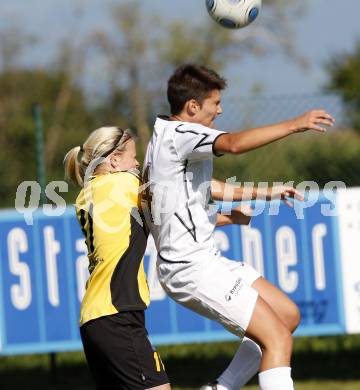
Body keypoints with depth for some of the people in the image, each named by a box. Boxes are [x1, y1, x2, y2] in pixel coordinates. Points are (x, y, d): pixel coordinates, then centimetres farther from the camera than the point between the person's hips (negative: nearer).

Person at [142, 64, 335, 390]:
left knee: (288, 315, 16)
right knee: (277, 338, -15)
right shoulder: (177, 134, -15)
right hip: (193, 269, -11)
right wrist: (293, 125, -33)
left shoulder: (173, 137, 17)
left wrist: (263, 192, 35)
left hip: (206, 259, 11)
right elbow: (233, 144, -34)